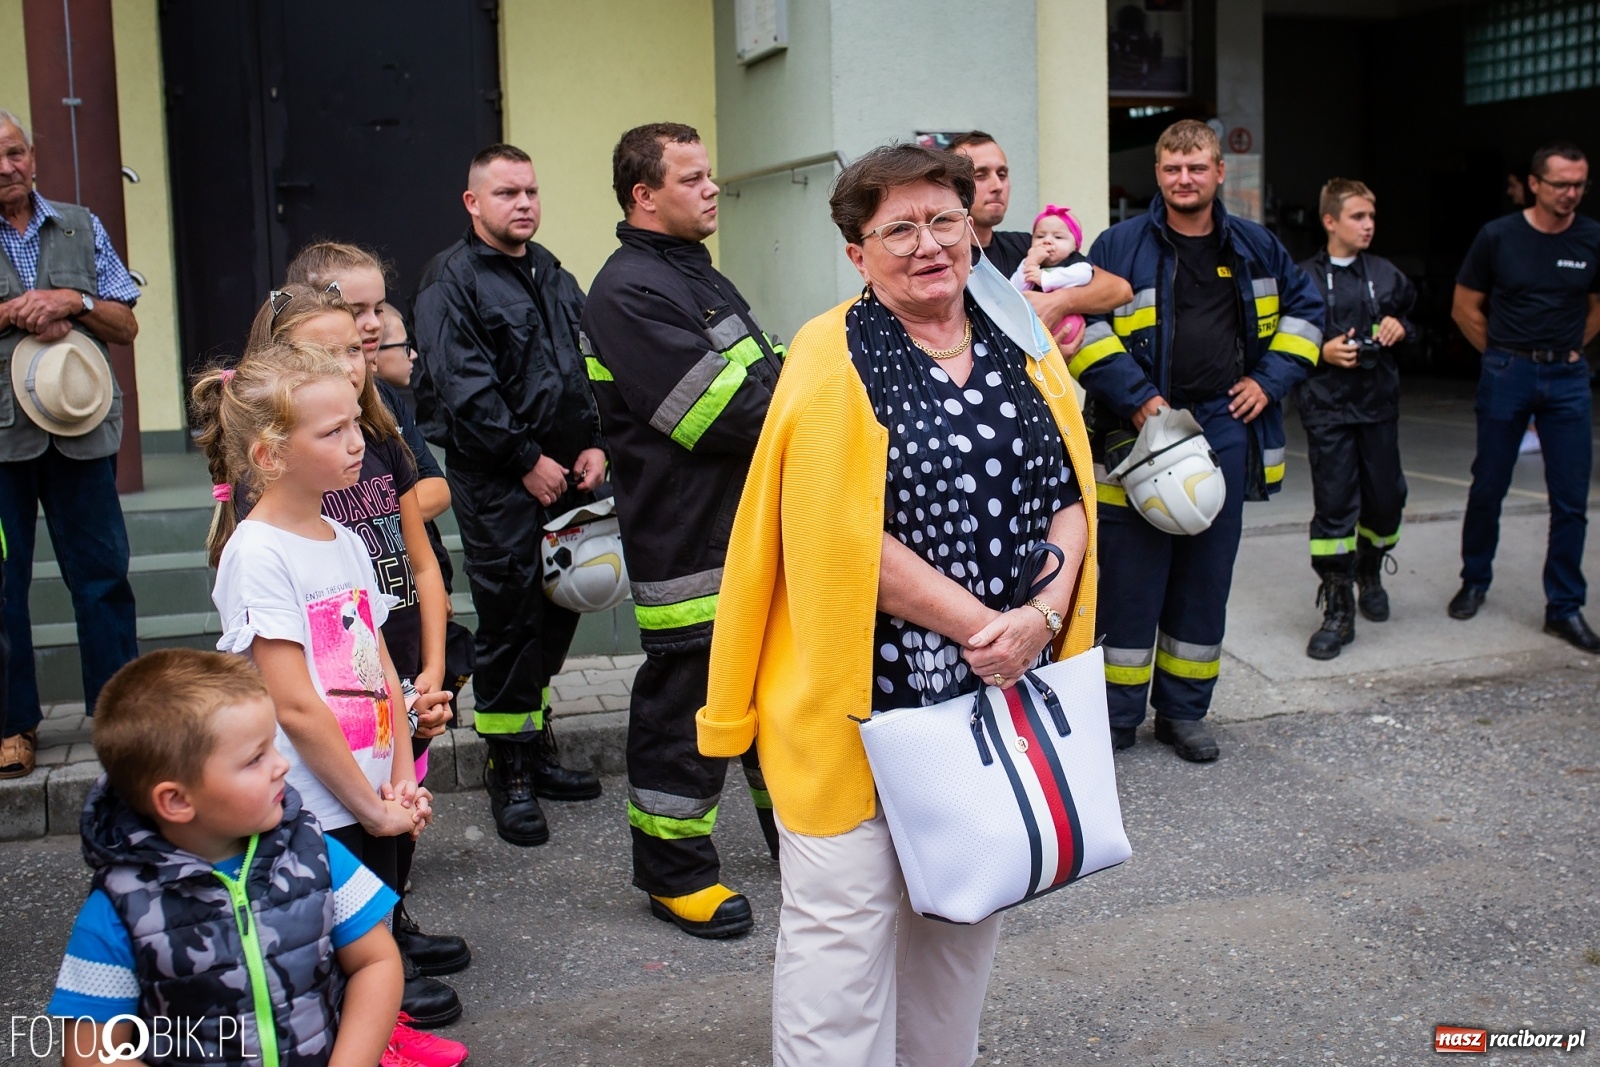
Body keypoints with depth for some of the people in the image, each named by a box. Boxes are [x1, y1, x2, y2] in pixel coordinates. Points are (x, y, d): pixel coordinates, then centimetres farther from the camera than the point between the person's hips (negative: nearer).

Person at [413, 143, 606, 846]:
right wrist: (528, 460, -15)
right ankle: (510, 773, 7)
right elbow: (464, 388, -15)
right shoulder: (453, 280, -6)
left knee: (557, 613, 13)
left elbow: (589, 365, 18)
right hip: (497, 482, -7)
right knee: (509, 621, -4)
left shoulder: (554, 277, 17)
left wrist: (594, 444, 4)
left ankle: (537, 748, 27)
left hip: (564, 477, 7)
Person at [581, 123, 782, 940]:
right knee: (687, 701, 1)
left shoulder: (700, 275, 17)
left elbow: (767, 377, 19)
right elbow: (722, 413, -22)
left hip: (759, 525, 10)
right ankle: (675, 871, 17)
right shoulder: (629, 292, -16)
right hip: (690, 542, -10)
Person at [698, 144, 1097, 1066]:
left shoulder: (1023, 351, 7)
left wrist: (1041, 615, -13)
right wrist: (981, 625, -16)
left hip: (1001, 690, 6)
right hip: (866, 691, -5)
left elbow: (1071, 496, 4)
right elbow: (846, 538, -16)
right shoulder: (833, 360, -9)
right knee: (845, 919, 1)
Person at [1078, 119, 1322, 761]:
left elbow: (1305, 307, 22)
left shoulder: (1254, 247, 10)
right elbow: (1081, 327, -8)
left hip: (1225, 428, 4)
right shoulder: (1120, 245, -2)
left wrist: (1271, 379, 8)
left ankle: (1185, 712, 22)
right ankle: (1116, 714, 12)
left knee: (1207, 575, 9)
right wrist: (1136, 399, -15)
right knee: (1132, 575, -1)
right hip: (1141, 430, -4)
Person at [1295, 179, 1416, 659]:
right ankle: (1338, 609, 2)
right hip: (1327, 408, -4)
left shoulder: (1386, 274, 9)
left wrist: (1400, 326, 1)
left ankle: (1369, 571, 40)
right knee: (1334, 504, -6)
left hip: (1379, 403, 4)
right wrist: (1322, 352, -15)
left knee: (1385, 499, 9)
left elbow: (1410, 311, 23)